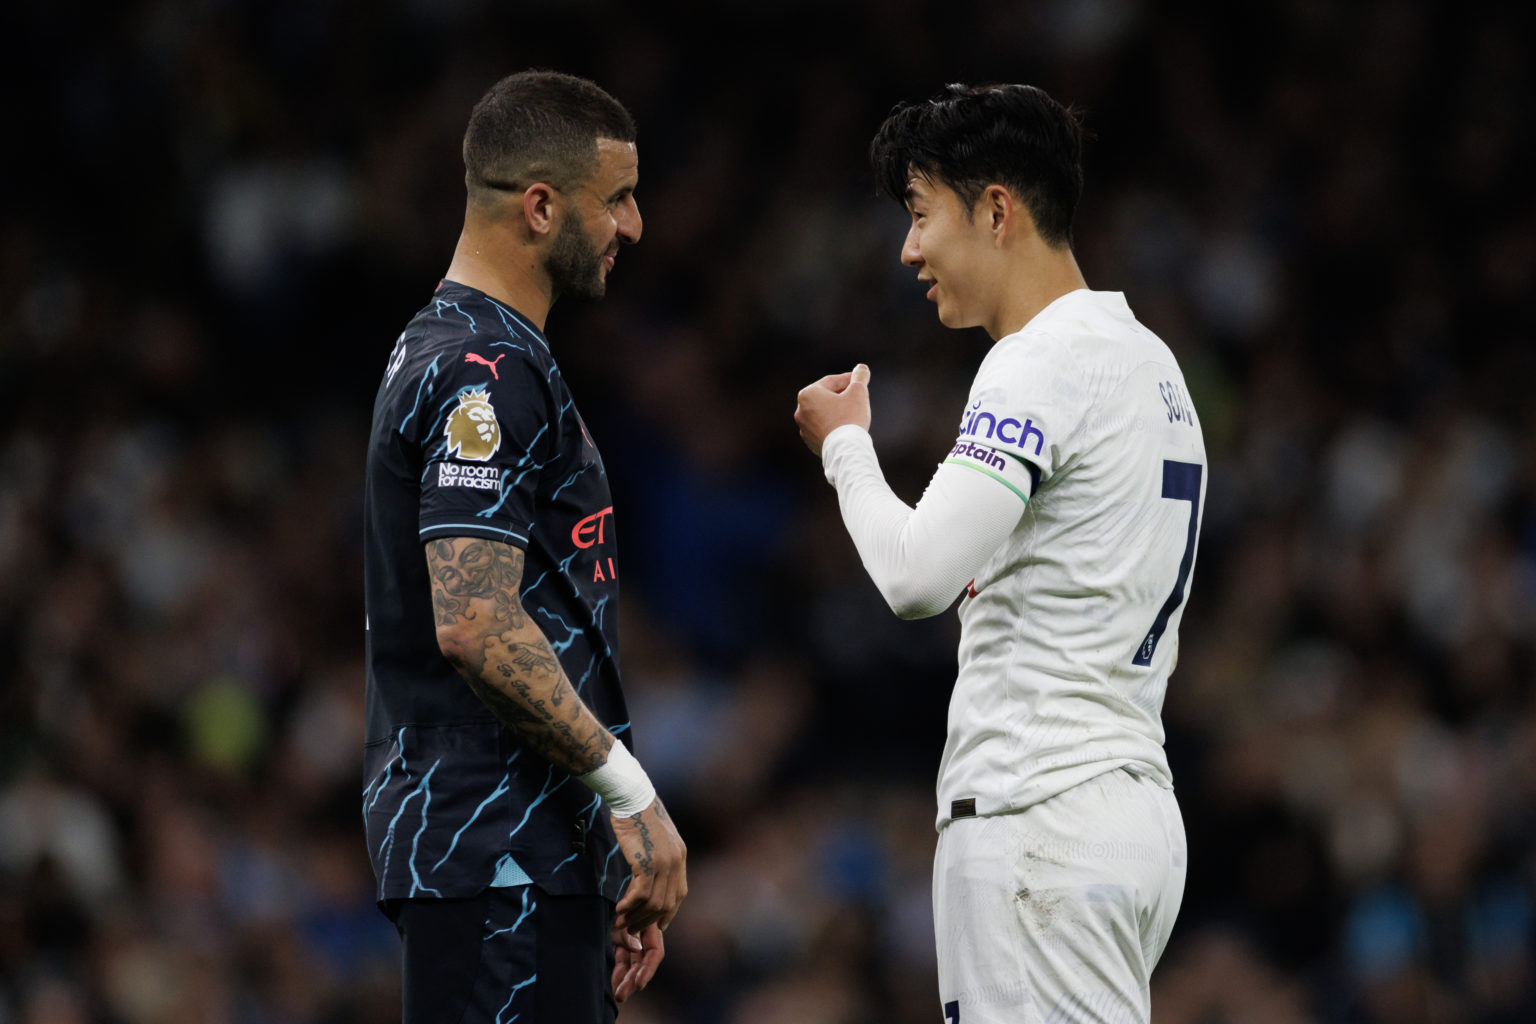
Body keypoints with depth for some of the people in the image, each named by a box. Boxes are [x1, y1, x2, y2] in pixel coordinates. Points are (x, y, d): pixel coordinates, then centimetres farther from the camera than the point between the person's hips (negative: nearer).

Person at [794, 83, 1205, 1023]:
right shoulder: (1146, 359, 19)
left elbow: (918, 575, -20)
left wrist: (844, 444, -5)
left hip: (1040, 822, -10)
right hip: (1137, 808, 10)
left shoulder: (1045, 362, -12)